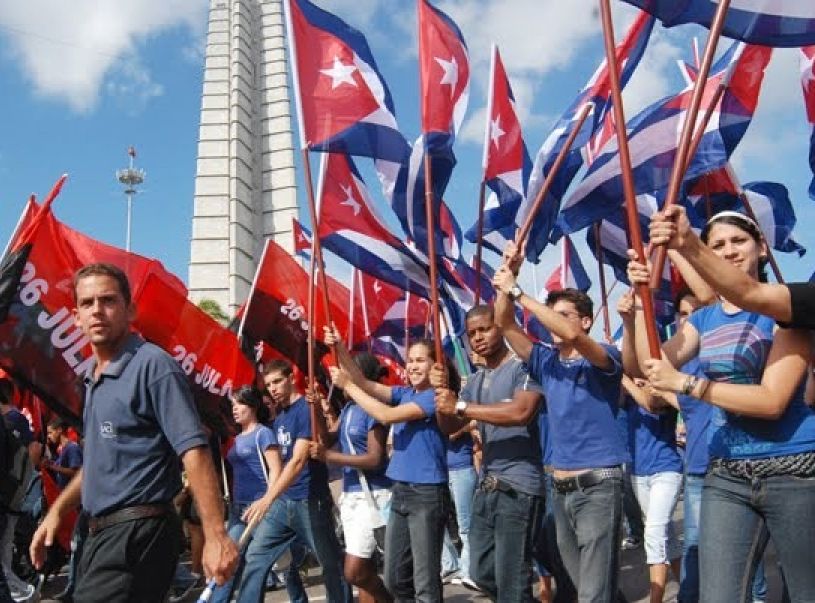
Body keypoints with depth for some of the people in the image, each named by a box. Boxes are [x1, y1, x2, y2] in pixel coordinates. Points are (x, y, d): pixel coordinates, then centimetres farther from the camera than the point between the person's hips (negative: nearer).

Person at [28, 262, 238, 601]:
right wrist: (57, 511, 22)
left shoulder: (152, 364, -13)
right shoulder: (93, 378, 15)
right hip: (103, 533, 9)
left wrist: (215, 536, -27)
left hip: (139, 533, -9)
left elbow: (194, 452, -21)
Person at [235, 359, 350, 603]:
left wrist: (267, 499, -29)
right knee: (255, 557, 3)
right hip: (282, 501, 8)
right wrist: (267, 500, 6)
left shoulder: (307, 409, -14)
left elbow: (298, 461, -22)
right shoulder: (278, 419, 12)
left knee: (331, 564, 5)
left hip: (310, 501, -8)